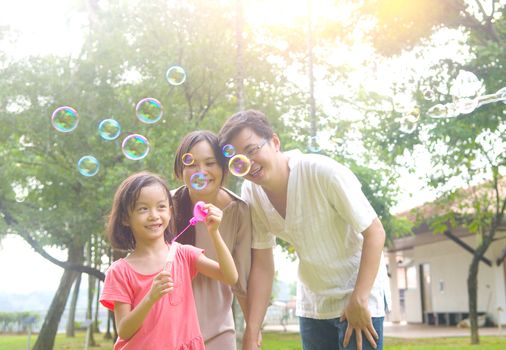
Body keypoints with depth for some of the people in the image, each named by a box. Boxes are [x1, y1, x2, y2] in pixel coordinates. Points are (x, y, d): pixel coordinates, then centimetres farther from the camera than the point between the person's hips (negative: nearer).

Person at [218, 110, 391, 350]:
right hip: (311, 303, 5)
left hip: (360, 294, -4)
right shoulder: (250, 193, -11)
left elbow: (374, 232, -19)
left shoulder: (323, 172, -25)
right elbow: (262, 266, -7)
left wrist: (359, 301, -20)